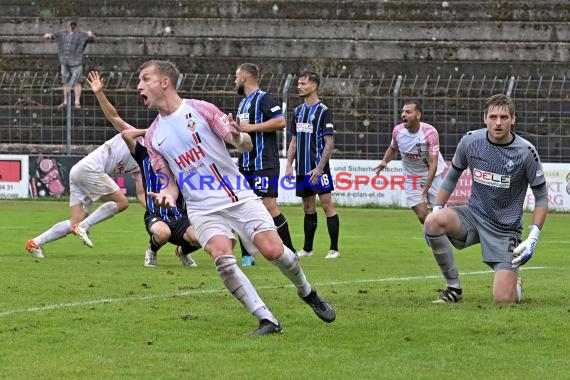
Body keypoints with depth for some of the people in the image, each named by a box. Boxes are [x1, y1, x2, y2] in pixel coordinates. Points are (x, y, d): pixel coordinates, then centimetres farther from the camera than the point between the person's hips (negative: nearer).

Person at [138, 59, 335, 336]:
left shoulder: (200, 109, 0)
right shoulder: (153, 136, 10)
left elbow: (246, 146, -2)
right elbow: (171, 181, 14)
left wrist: (237, 136, -26)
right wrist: (167, 194, -10)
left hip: (238, 197, -2)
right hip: (202, 207, 2)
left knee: (273, 251, -15)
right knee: (222, 256, -26)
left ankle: (307, 293, 16)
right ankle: (267, 320, -20)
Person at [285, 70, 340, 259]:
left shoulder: (323, 111, -7)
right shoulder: (298, 112, 13)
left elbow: (329, 143, -11)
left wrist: (319, 168, -18)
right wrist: (289, 164, 9)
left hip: (318, 168, -7)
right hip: (302, 169, 7)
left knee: (327, 205, -7)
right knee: (308, 207, 12)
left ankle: (334, 249, -5)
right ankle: (307, 249, 18)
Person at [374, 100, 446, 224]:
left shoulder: (430, 132, -24)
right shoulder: (398, 131, -11)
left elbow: (433, 164, -26)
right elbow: (393, 148, 13)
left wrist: (426, 187, -35)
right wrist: (384, 161, -8)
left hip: (433, 174, -3)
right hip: (412, 176, 3)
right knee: (422, 216, -6)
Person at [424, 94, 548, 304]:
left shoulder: (525, 152, -13)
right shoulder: (470, 141, -5)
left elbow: (541, 196, -4)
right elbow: (452, 177, 12)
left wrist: (533, 238, -12)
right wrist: (436, 210, 4)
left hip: (506, 227, -3)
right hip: (474, 214, 3)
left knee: (503, 299, -16)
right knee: (433, 221, -31)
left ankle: (516, 287, 27)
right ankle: (453, 287, -10)